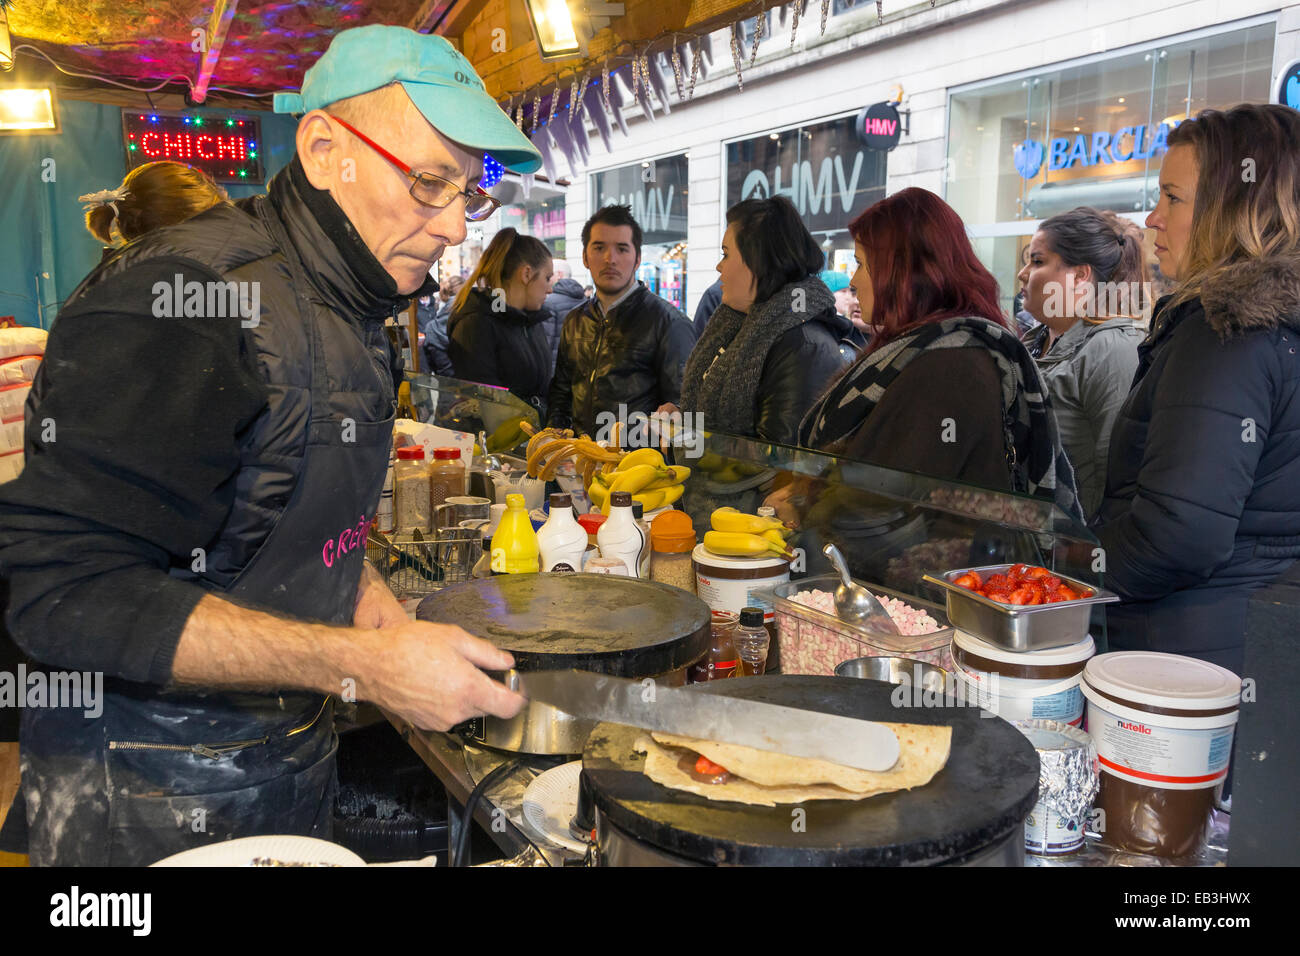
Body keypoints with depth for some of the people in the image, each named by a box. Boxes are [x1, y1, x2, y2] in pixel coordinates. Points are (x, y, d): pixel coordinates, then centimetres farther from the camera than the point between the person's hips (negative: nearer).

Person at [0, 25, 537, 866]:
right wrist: (365, 663, -29)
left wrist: (358, 585, -2)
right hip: (153, 800, -8)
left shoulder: (353, 309, 5)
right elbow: (67, 593, -28)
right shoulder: (182, 303, -25)